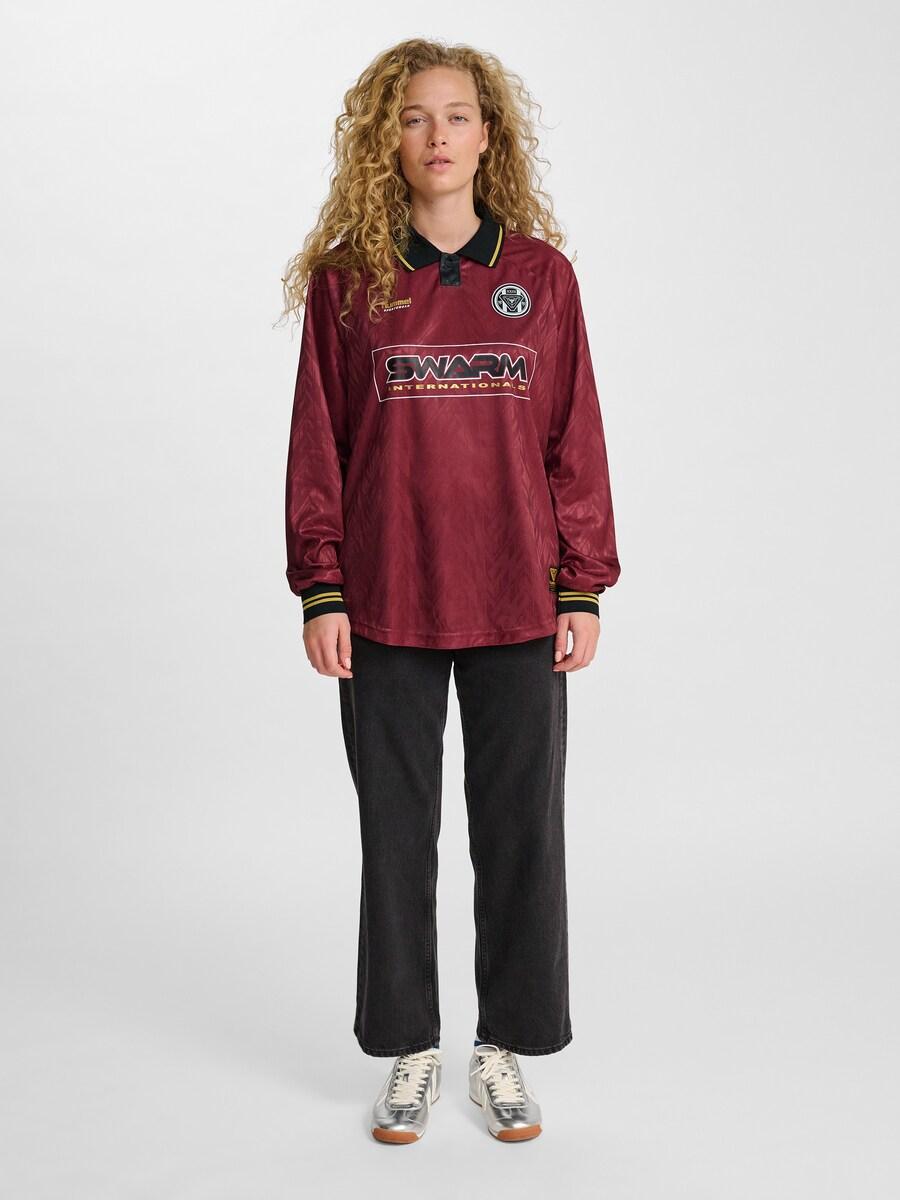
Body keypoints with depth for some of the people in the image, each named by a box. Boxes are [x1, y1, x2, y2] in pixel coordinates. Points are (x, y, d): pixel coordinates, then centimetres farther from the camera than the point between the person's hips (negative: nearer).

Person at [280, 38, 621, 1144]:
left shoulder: (542, 276, 4)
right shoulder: (345, 280, 2)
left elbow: (575, 440, 4)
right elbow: (318, 444, 2)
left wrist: (583, 589, 0)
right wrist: (320, 590, -3)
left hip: (518, 608, 1)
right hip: (386, 607, 0)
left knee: (521, 826, 7)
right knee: (396, 832, 9)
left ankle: (504, 1051, 24)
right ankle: (409, 1052, 25)